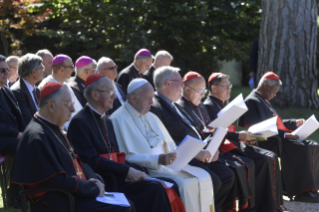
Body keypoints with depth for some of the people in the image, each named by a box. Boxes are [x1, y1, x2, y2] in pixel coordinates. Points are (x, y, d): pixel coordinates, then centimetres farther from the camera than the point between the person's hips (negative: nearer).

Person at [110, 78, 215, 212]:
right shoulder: (119, 119, -8)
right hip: (146, 170, -8)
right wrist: (158, 160, -24)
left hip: (165, 164, 8)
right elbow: (127, 157, -16)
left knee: (202, 177, -11)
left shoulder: (151, 117, 20)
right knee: (184, 184, -27)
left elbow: (169, 146, 22)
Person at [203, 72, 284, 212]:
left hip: (235, 143, 10)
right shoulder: (209, 106, -9)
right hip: (225, 147, -10)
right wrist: (238, 136, -21)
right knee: (262, 161, -23)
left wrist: (244, 135, 7)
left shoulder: (221, 104, 21)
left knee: (272, 157, -2)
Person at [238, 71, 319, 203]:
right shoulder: (252, 101, -10)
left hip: (277, 139, 11)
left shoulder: (264, 101, 23)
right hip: (268, 143, -11)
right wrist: (284, 135, -21)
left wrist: (295, 123, 20)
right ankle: (301, 192, -23)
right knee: (302, 150, -27)